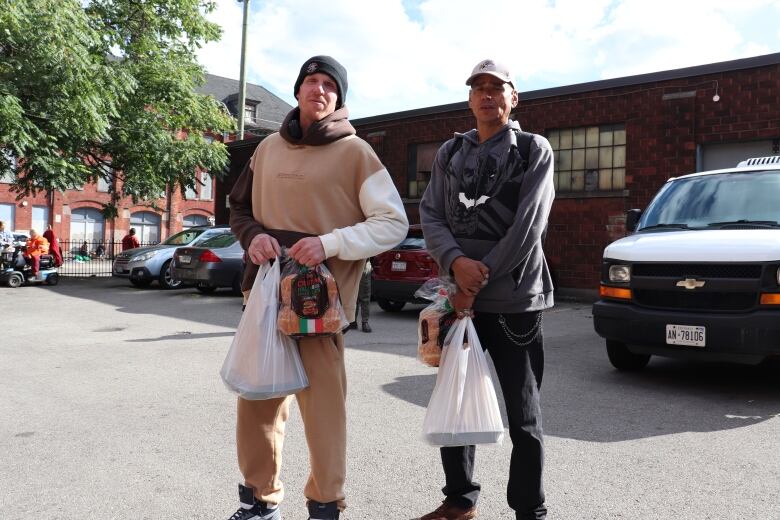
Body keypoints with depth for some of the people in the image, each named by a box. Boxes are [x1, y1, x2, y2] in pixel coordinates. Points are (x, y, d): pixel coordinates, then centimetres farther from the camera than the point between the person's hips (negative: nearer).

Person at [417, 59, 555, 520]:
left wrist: (480, 279, -13)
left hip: (515, 299, -4)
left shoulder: (534, 150, 0)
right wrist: (456, 263, -16)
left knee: (524, 414, 3)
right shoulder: (450, 152, 13)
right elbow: (430, 214, 3)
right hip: (458, 296, 5)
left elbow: (527, 226, -10)